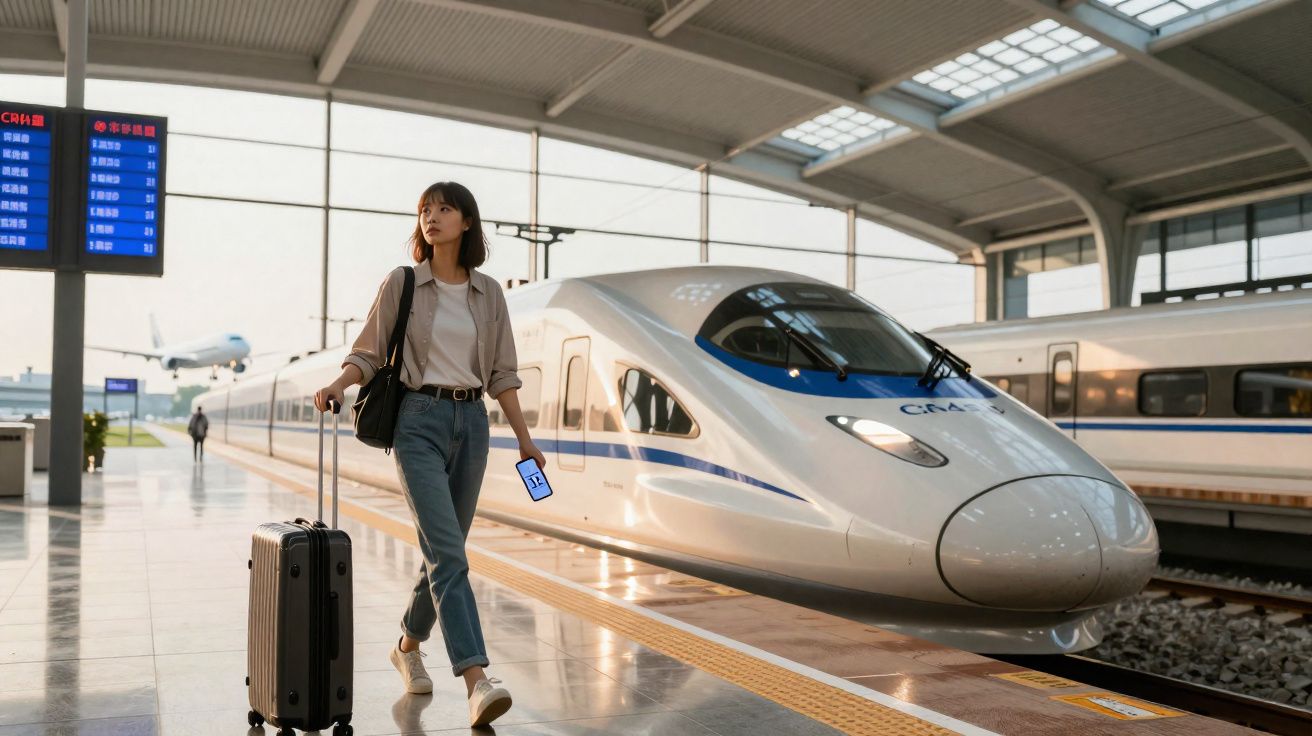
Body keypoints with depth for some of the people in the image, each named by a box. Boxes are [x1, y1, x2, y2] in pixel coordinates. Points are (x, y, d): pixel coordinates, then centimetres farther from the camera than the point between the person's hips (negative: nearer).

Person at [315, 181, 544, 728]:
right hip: (420, 420, -4)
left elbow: (500, 373, 11)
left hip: (471, 422, 4)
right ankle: (477, 682, -20)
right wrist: (337, 385, -18)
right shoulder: (401, 283, 1)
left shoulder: (488, 293, 9)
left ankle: (408, 648, 34)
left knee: (445, 551, 11)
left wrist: (524, 438, 10)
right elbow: (370, 353, 2)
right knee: (448, 552, -15)